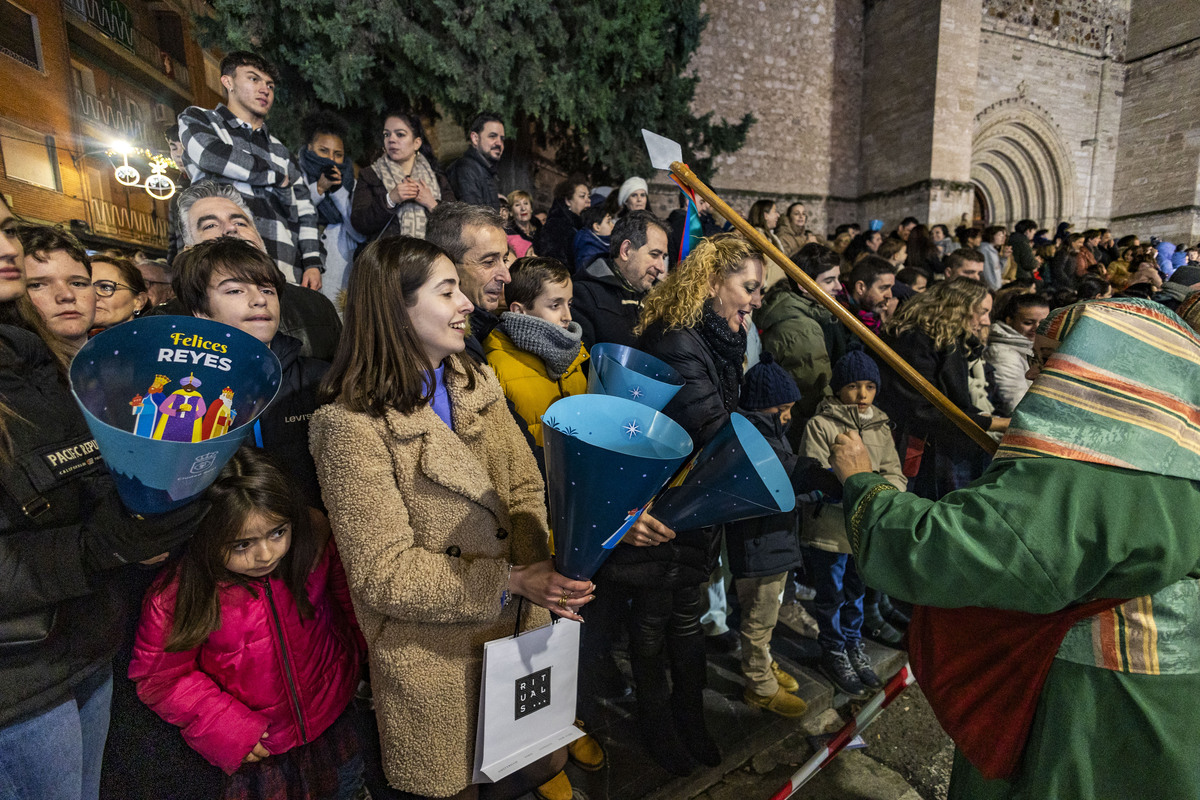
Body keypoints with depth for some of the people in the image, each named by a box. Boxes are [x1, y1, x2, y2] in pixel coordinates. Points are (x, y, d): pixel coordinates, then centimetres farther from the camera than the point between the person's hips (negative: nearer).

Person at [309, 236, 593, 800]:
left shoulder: (477, 384, 1)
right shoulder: (352, 425, -19)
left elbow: (524, 488, 0)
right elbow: (384, 573, -19)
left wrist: (538, 570, -17)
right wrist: (509, 582, -23)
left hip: (521, 627, 6)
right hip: (432, 662, -5)